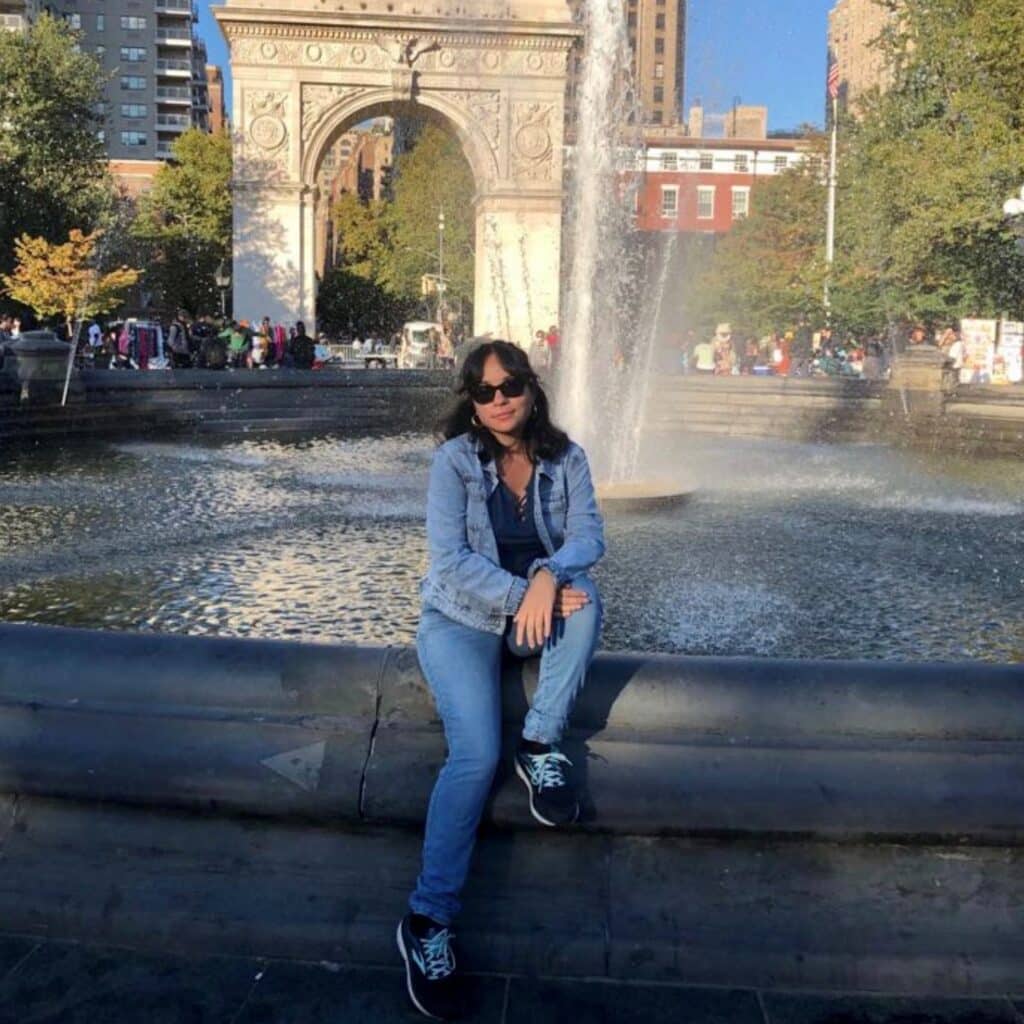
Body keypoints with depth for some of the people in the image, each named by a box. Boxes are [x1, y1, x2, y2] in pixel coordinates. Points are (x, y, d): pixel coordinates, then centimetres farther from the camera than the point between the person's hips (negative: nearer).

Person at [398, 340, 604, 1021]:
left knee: (585, 599, -31)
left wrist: (548, 578, -33)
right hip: (462, 617, -3)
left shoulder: (565, 458, 0)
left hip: (540, 609, 4)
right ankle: (428, 919, -18)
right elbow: (450, 559, -16)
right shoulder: (454, 460, -9)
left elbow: (589, 534, -12)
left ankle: (541, 746, -16)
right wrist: (520, 595, -28)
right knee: (477, 755, -24)